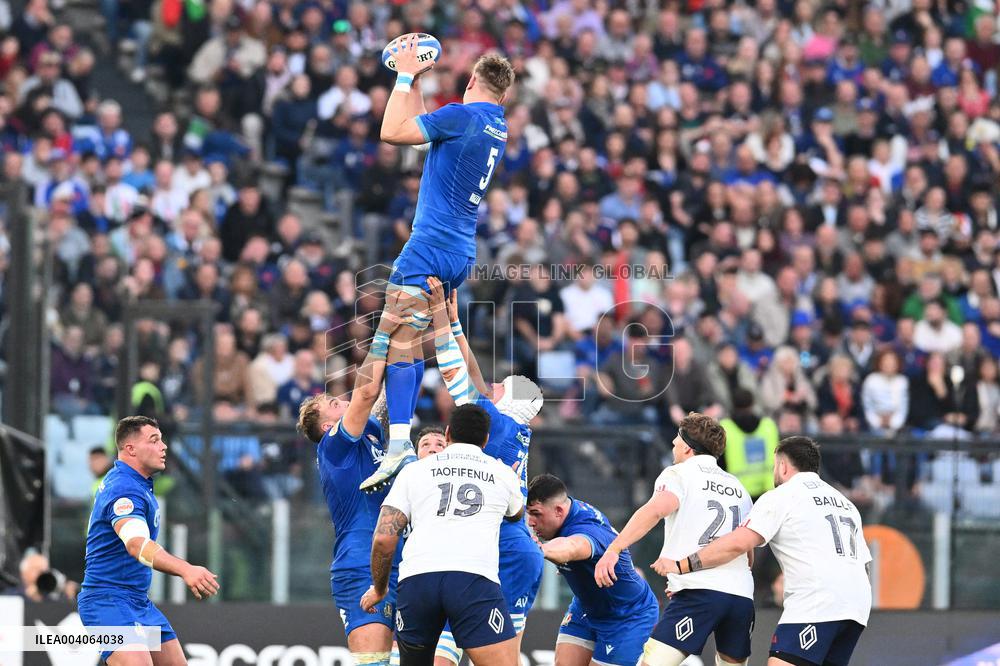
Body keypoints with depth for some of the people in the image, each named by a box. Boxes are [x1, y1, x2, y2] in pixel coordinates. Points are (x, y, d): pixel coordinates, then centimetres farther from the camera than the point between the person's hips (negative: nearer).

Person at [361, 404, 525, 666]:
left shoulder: (413, 470, 20)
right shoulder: (503, 474, 22)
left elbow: (383, 539, 12)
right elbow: (516, 515, 46)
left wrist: (378, 589, 28)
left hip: (415, 577, 2)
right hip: (474, 577, -2)